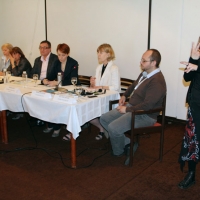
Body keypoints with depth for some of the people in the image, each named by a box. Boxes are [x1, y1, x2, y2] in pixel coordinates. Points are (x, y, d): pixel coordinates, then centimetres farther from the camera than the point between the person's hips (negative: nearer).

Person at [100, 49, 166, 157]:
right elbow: (134, 85, 30)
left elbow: (147, 106, -28)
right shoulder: (145, 73, 8)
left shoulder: (157, 81, -23)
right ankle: (127, 142, 8)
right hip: (131, 106, 10)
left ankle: (118, 152, 6)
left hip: (144, 115, -10)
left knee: (113, 127, -25)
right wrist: (124, 95, 16)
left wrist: (127, 110, -18)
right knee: (104, 119, 3)